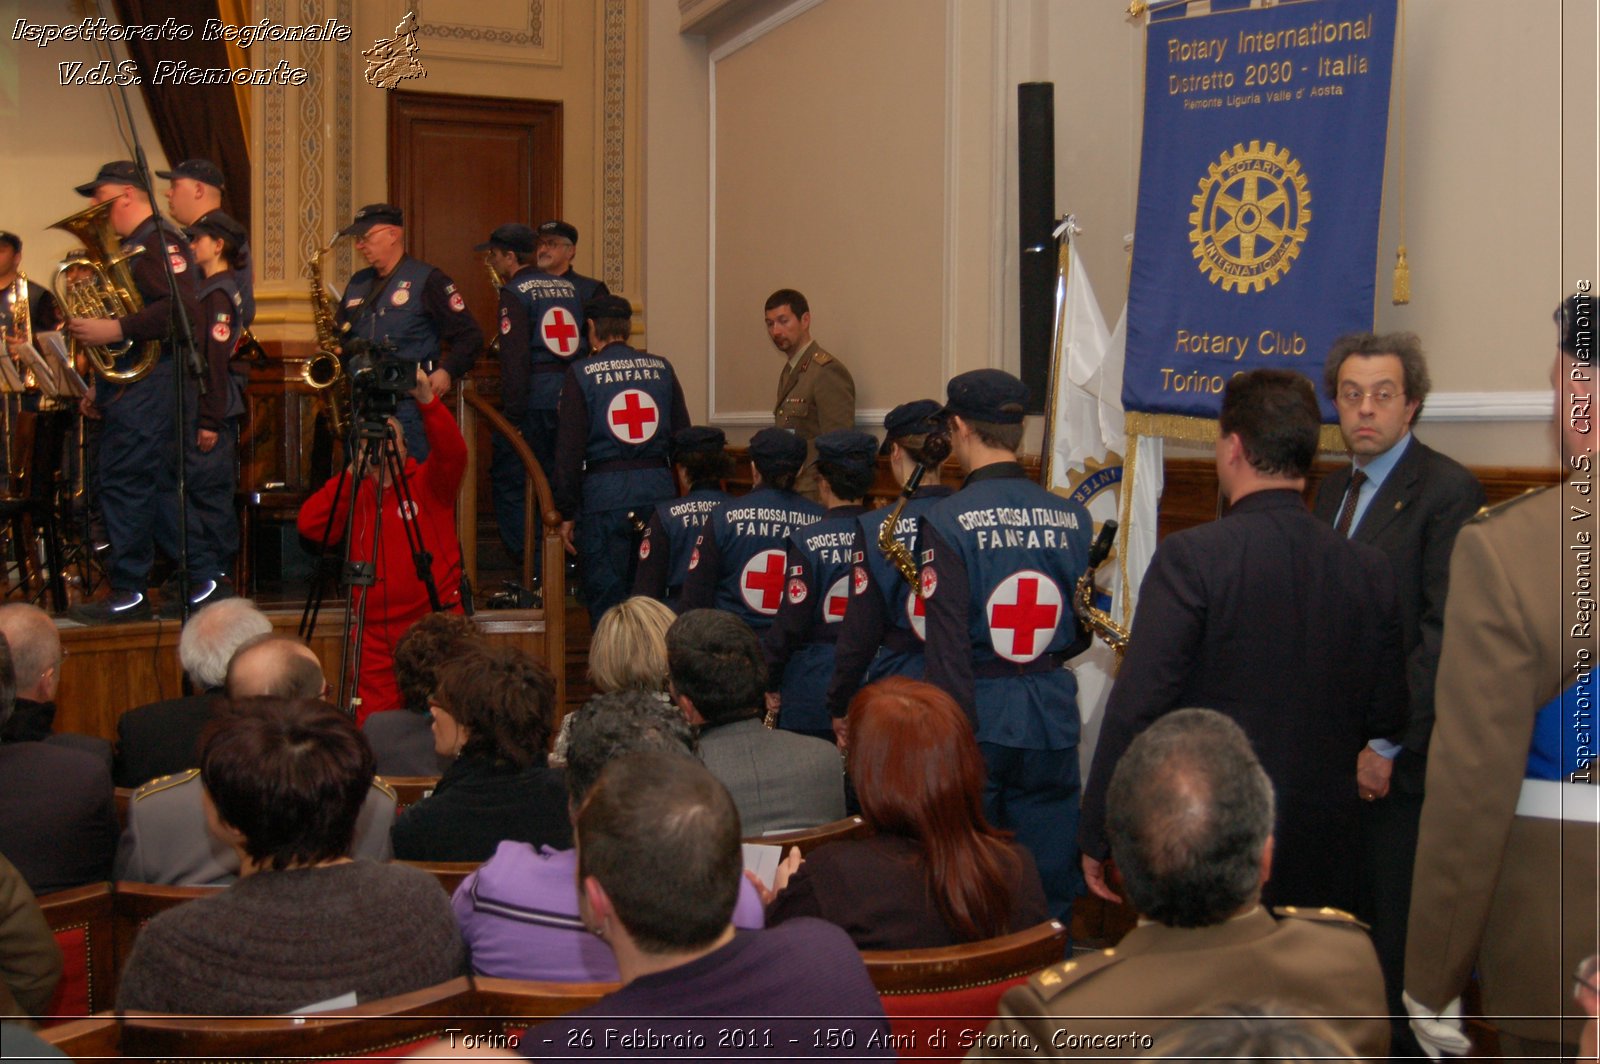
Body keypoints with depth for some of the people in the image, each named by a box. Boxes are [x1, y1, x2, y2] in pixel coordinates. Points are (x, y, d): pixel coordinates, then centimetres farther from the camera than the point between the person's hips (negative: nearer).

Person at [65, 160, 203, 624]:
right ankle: (198, 581, 15)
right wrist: (101, 384, 21)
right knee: (158, 486, 11)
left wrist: (115, 330, -24)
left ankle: (128, 593, -5)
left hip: (147, 385, -11)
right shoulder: (129, 248, 22)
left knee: (125, 481, -10)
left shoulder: (161, 242, -10)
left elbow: (183, 308, -23)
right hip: (127, 383, 11)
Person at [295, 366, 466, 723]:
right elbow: (309, 525, -4)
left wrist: (426, 401, -27)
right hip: (377, 636, 2)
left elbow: (452, 453, -14)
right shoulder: (353, 496, 12)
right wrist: (352, 473, -7)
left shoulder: (427, 483, 6)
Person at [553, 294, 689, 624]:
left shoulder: (581, 374, -2)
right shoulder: (662, 369, 9)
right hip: (659, 488, 4)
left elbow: (569, 449, -5)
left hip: (604, 492, -4)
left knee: (606, 598, 2)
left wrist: (566, 513, -1)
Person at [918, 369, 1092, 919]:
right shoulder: (1072, 518, 2)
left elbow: (948, 645, -15)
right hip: (1053, 716, 4)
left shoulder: (947, 520, -12)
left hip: (981, 714, -4)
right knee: (1048, 892, 11)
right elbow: (1083, 630, 11)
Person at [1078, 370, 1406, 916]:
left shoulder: (1190, 557, -13)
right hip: (1324, 865, 4)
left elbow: (1135, 707, -15)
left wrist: (1097, 837, -6)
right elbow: (1387, 717, 8)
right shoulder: (1371, 570, 0)